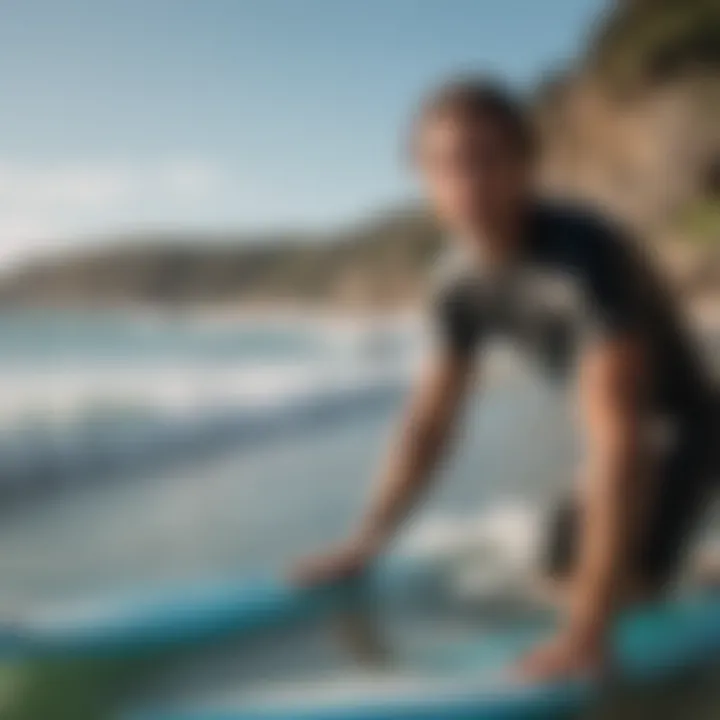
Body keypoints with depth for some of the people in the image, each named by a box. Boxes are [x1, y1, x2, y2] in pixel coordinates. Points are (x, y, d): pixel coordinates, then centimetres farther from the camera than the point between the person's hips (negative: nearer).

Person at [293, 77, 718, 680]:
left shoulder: (584, 254, -34)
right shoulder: (463, 281, -10)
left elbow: (618, 440, -40)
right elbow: (430, 422, 1)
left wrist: (588, 628, -43)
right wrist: (364, 547, 1)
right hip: (622, 433, 7)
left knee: (617, 590, -22)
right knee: (564, 575, 15)